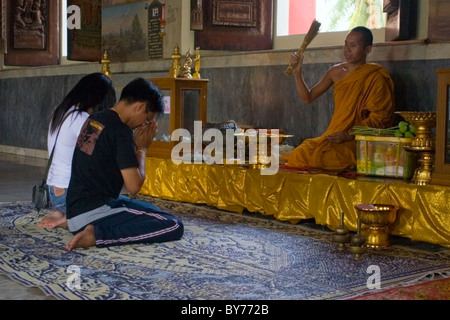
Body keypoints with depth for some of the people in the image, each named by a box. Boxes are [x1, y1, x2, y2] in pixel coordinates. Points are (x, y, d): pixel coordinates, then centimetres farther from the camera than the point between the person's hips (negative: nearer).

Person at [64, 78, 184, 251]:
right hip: (93, 211, -10)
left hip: (76, 207, 10)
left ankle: (76, 223, 14)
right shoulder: (120, 131, -16)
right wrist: (141, 148, -3)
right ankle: (97, 235, -17)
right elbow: (133, 186, -17)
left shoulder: (94, 119, 11)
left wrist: (134, 143, 12)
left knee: (150, 209, 31)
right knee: (174, 226, -15)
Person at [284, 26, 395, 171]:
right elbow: (307, 98, 17)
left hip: (358, 141, -5)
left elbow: (379, 118, -9)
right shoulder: (336, 71, 13)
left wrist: (350, 135, -21)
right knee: (300, 152, -21)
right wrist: (297, 72, 4)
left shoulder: (375, 78, -5)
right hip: (333, 137, 5)